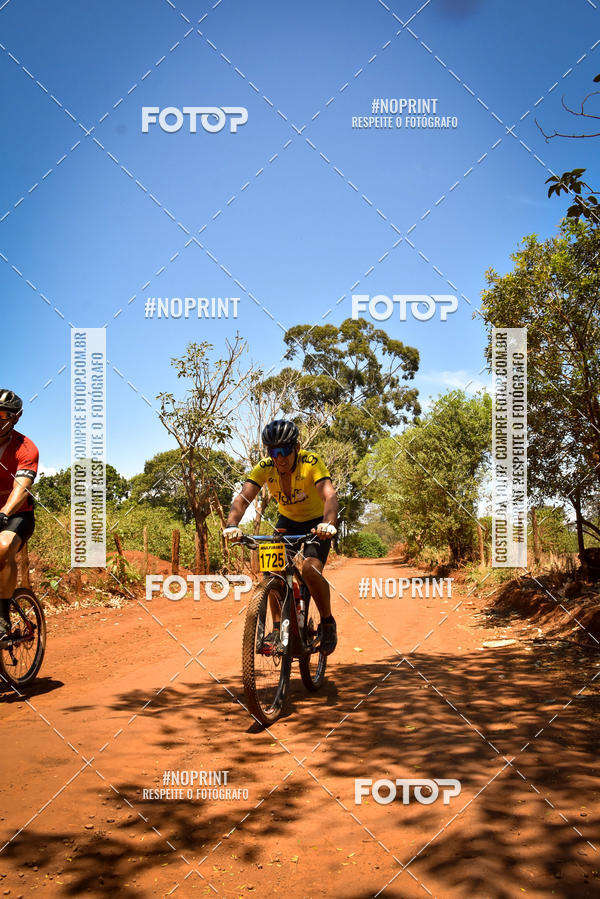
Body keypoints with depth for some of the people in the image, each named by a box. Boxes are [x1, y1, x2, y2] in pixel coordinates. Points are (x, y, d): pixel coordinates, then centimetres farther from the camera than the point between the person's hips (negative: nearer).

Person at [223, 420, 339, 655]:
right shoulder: (264, 467, -19)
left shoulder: (311, 462, -28)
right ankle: (277, 627, -4)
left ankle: (328, 623, -1)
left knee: (310, 569, -25)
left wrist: (328, 523, -61)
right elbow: (243, 498, -30)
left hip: (316, 523, -3)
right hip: (287, 521, 3)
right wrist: (232, 525, -49)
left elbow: (330, 496, -41)